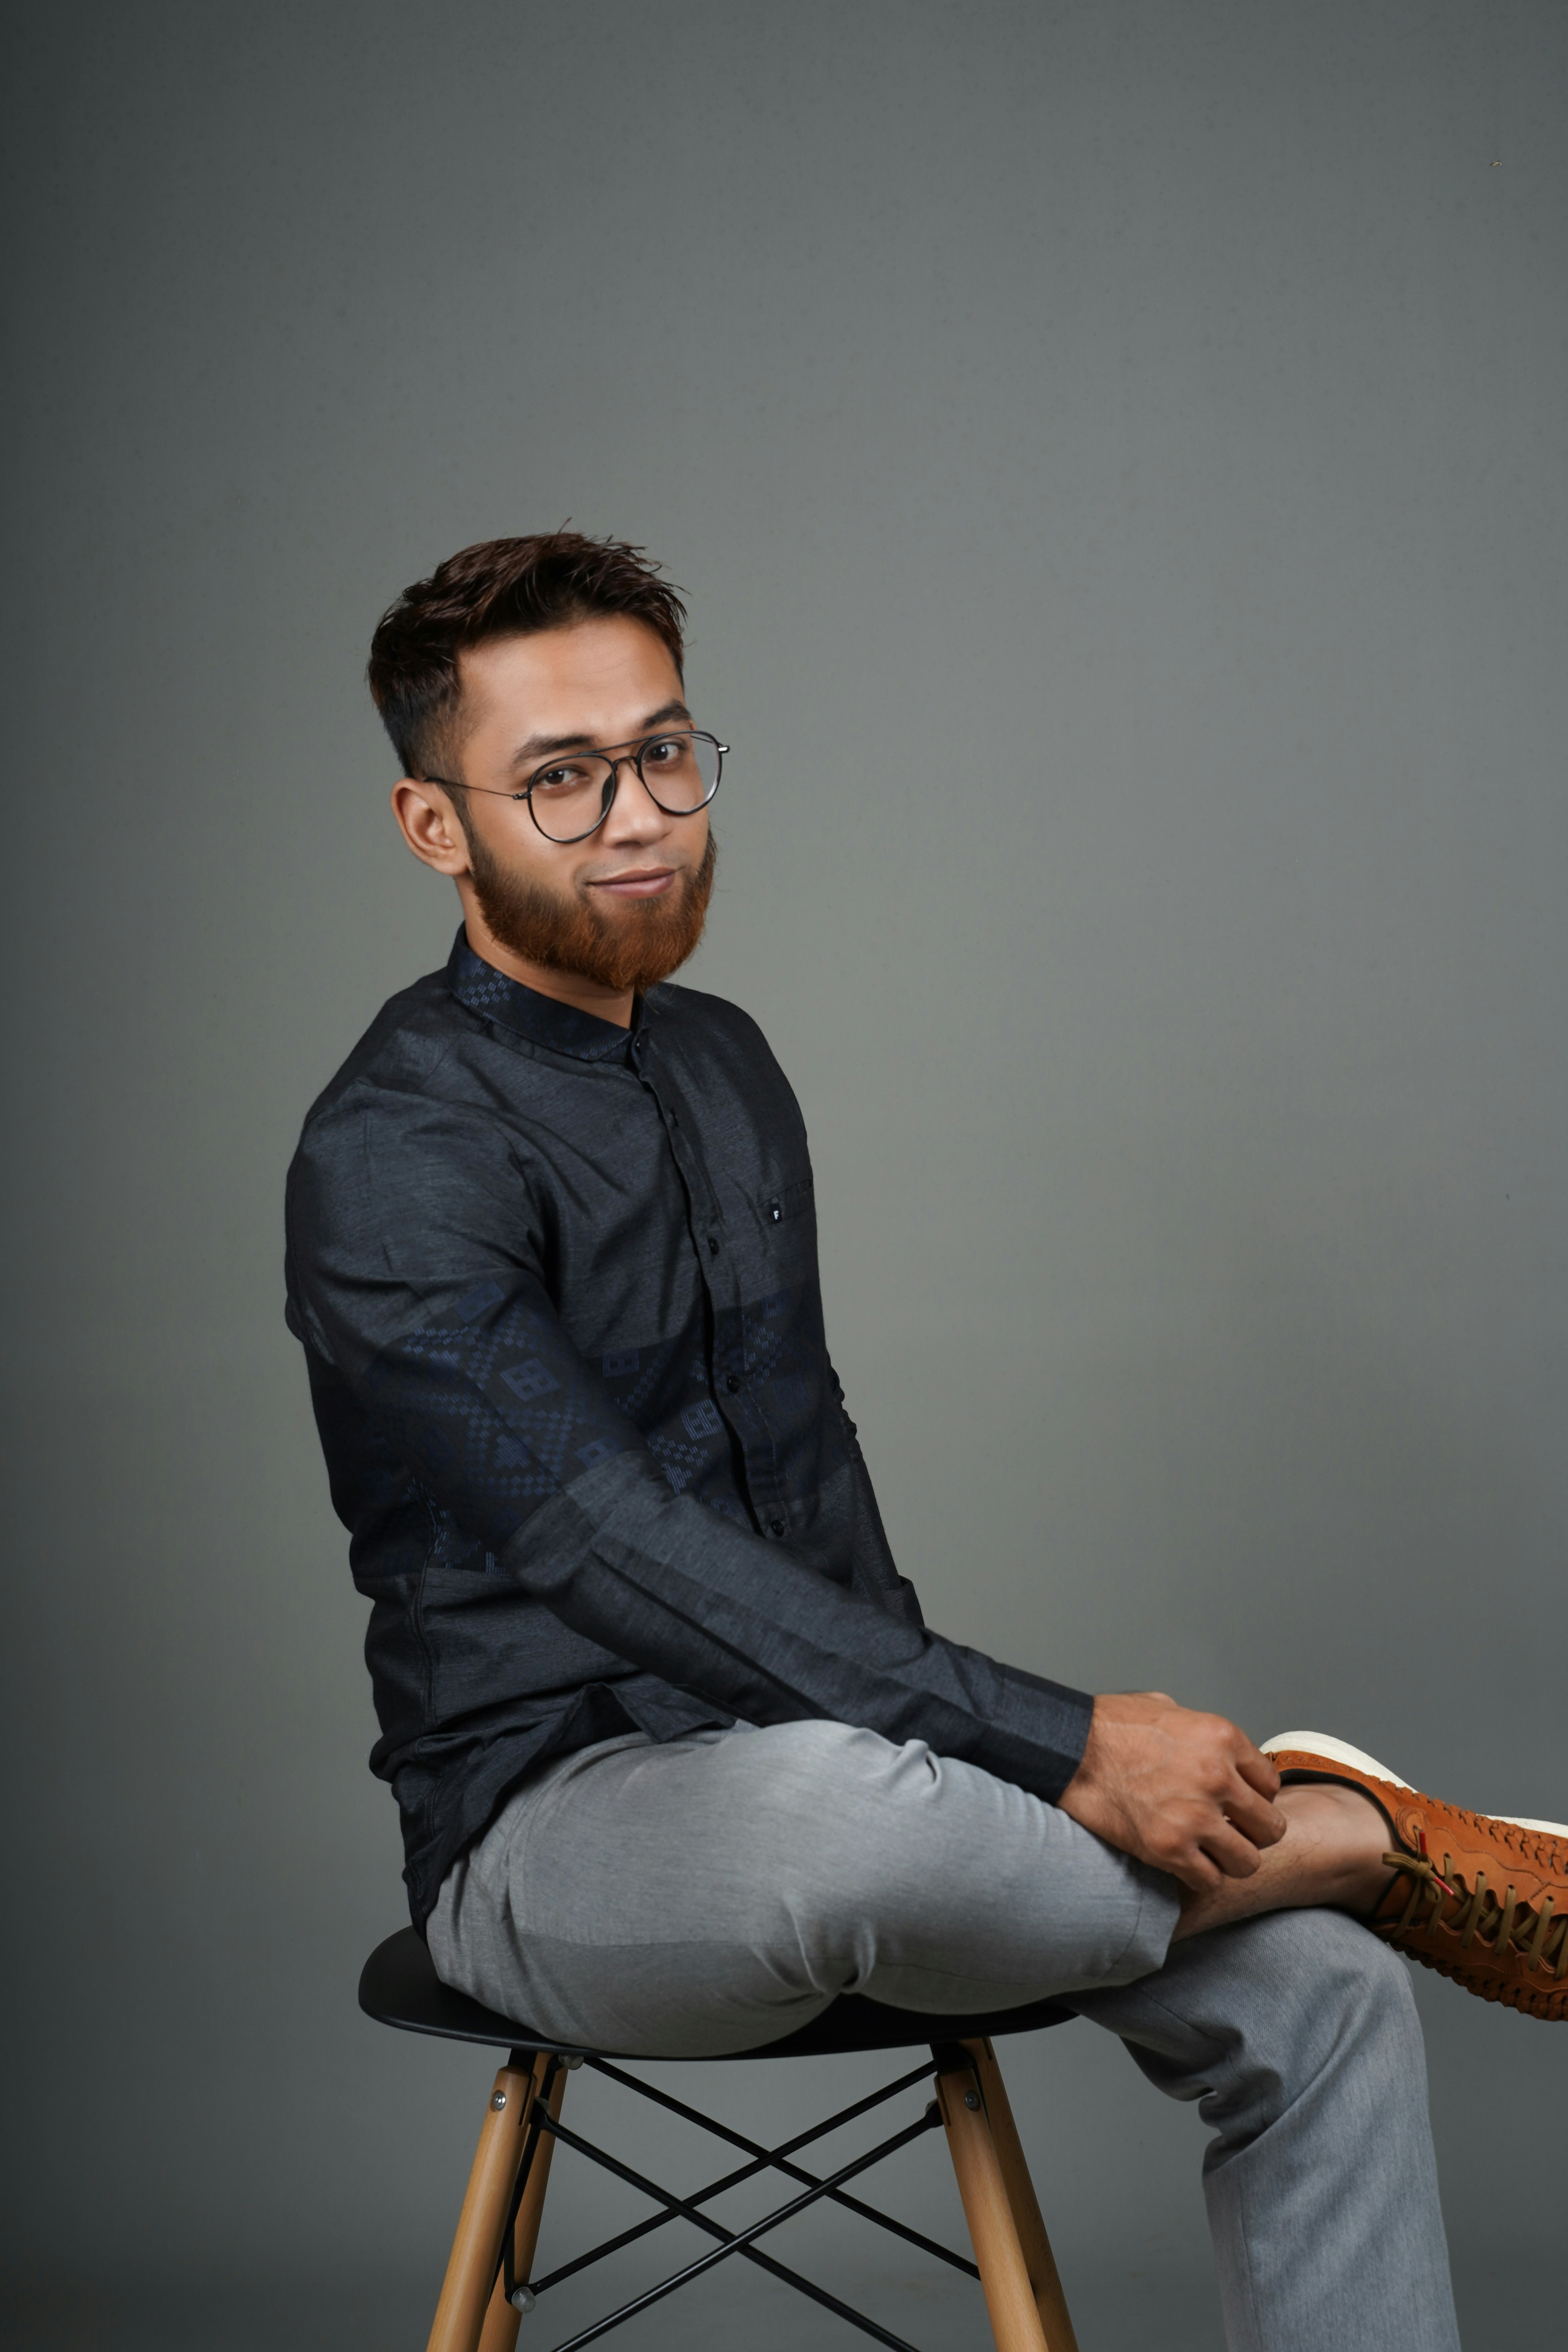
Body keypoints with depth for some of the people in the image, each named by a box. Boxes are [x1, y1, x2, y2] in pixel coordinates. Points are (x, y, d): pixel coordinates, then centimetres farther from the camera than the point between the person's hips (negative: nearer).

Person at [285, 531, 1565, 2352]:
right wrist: (1059, 1752, -28)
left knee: (1320, 1998, -10)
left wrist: (949, 1769, 5)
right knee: (819, 1797, -41)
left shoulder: (727, 1068, 12)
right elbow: (626, 1560, -26)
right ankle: (1363, 1837, -17)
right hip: (552, 1829, -7)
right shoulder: (394, 1156, -16)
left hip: (829, 1779, 8)